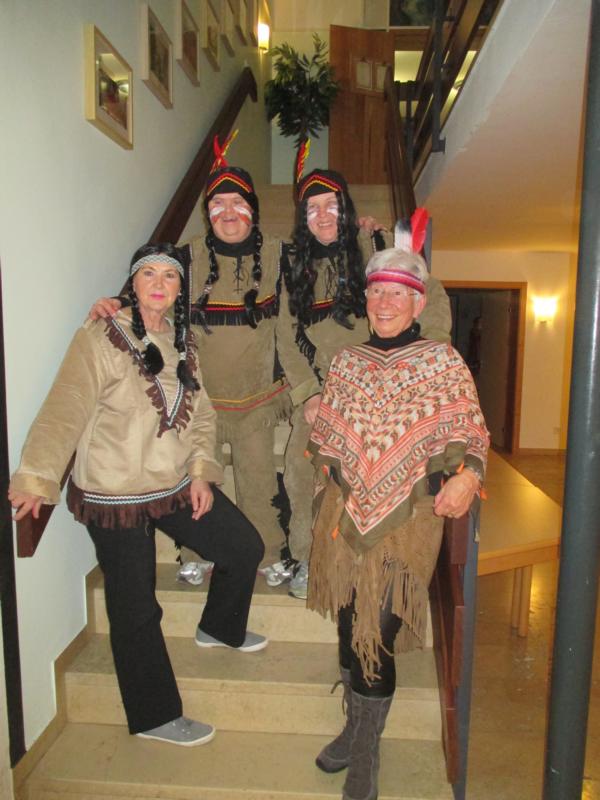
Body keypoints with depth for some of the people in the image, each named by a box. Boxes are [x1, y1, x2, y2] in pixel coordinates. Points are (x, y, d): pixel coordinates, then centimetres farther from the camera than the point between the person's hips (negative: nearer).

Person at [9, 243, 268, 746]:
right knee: (136, 609, 7)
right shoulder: (100, 339, -13)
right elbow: (64, 412, -20)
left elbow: (201, 412, 8)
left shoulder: (183, 341, 6)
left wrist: (202, 470, -2)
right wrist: (35, 478, -29)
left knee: (245, 548, 11)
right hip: (114, 498, -6)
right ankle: (155, 717, 29)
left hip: (178, 485, 6)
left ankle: (219, 629, 40)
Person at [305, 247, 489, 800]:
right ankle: (357, 727, 38)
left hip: (408, 516, -3)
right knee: (349, 622, 13)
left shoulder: (443, 362, -1)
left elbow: (470, 435, 1)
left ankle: (365, 753, 24)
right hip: (347, 512, 3)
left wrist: (466, 475, -16)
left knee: (378, 630, -1)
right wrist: (328, 494, 9)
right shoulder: (347, 362, 7)